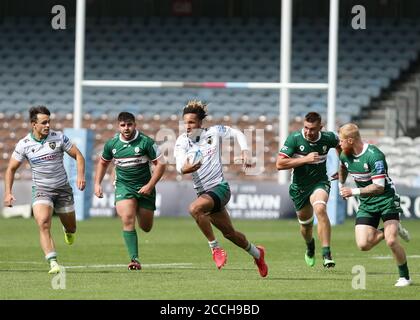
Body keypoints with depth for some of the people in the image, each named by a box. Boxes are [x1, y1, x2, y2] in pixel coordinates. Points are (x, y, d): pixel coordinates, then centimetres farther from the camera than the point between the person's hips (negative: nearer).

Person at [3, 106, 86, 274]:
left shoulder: (58, 137, -7)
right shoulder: (24, 144, -7)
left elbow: (78, 155, 1)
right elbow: (11, 169, 3)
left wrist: (80, 175, -16)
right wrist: (8, 193, -6)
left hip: (62, 189, 1)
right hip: (41, 190, -1)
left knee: (71, 227, 13)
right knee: (43, 224, -25)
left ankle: (68, 231, 52)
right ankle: (53, 263, -27)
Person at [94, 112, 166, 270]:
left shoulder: (146, 142, -11)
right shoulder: (111, 144, 0)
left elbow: (160, 164, -6)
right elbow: (103, 162, 18)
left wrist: (150, 186, -13)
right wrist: (97, 184, 9)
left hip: (144, 187, -1)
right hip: (123, 186, 1)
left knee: (146, 227, 8)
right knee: (127, 220, -21)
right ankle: (134, 259, -19)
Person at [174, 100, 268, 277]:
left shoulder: (213, 132, -7)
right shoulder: (182, 141, -4)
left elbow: (238, 134, 10)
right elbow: (180, 166, -20)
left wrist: (245, 153, -5)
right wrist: (186, 168, -42)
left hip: (220, 187, -5)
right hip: (203, 192, 5)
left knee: (194, 208, -32)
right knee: (229, 233, 14)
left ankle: (215, 247, -19)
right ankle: (256, 253, 39)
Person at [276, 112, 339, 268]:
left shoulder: (328, 138, -11)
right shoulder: (294, 138, -18)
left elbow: (340, 145, 15)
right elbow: (279, 164, -23)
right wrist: (305, 159, -28)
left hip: (320, 183, -1)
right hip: (299, 187, 1)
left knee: (320, 209, -31)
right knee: (305, 224, 14)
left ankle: (327, 255, -31)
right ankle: (310, 247, 52)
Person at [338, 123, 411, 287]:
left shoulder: (374, 155, -24)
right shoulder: (345, 155, -1)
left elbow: (379, 187, -27)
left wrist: (354, 192, -24)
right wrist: (341, 185, 27)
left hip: (386, 200, -6)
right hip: (366, 205, 6)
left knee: (391, 241, -20)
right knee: (363, 245, -11)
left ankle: (405, 276, 2)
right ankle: (394, 230, 15)